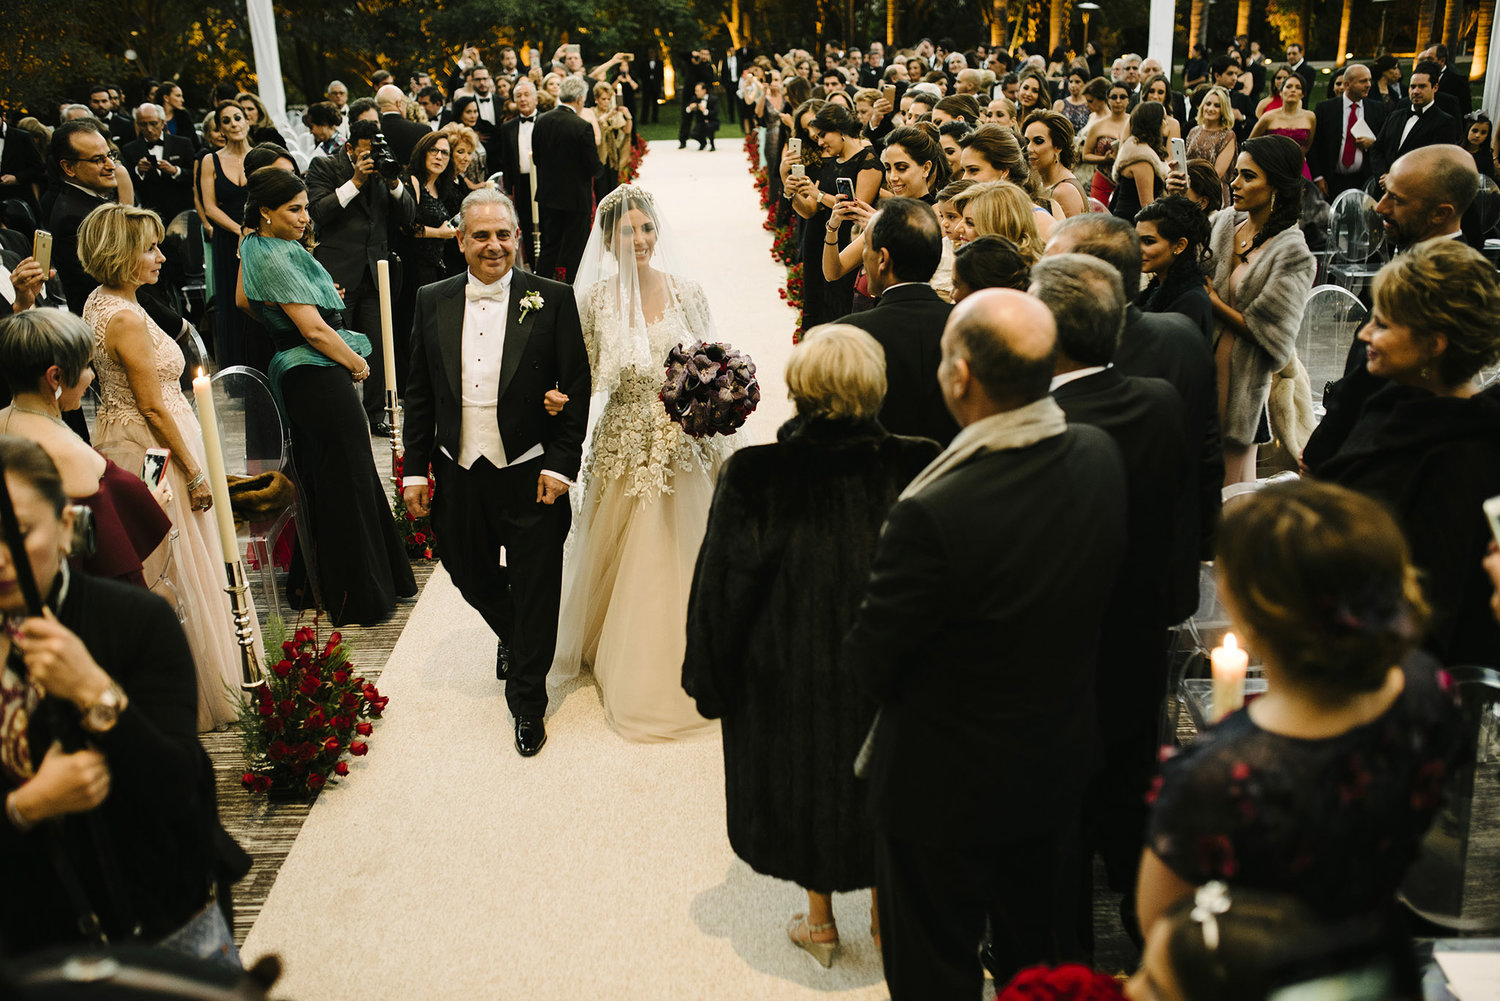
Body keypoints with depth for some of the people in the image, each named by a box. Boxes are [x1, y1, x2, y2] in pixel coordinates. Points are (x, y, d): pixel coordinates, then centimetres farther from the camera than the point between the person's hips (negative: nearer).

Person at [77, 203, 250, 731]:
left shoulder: (99, 302, 7)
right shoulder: (127, 319, -23)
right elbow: (154, 409, -21)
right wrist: (194, 472, -16)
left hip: (122, 440, 10)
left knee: (150, 578, 19)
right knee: (180, 580, 2)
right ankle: (199, 694, 15)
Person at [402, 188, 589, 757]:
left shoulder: (552, 300, -6)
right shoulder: (432, 302, 3)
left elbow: (577, 389, -6)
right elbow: (418, 394, 7)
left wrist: (560, 466, -11)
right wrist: (415, 470, 3)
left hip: (532, 475, -3)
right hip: (460, 476, 3)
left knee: (535, 595, 7)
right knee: (471, 576, 19)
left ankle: (527, 703, 26)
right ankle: (510, 636, 52)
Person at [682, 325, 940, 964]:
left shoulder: (753, 476, -22)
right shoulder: (914, 469, -20)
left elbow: (720, 585, -13)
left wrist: (711, 679, 1)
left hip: (789, 669, -1)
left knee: (805, 773, 22)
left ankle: (820, 922, 39)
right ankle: (886, 914, 42)